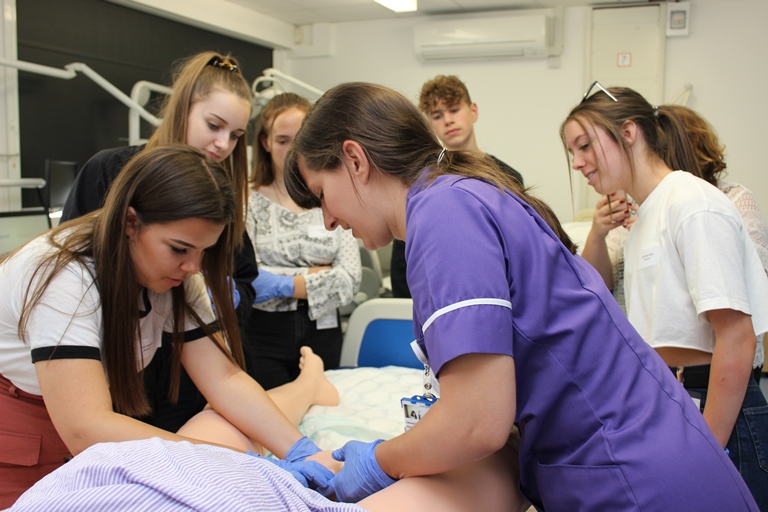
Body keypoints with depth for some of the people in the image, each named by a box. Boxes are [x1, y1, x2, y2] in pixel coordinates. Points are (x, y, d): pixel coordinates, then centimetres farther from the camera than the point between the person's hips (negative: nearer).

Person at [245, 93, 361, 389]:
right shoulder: (249, 201, -3)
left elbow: (351, 278, -5)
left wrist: (282, 285, -14)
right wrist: (316, 274, -10)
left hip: (321, 334, 3)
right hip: (264, 334, -2)